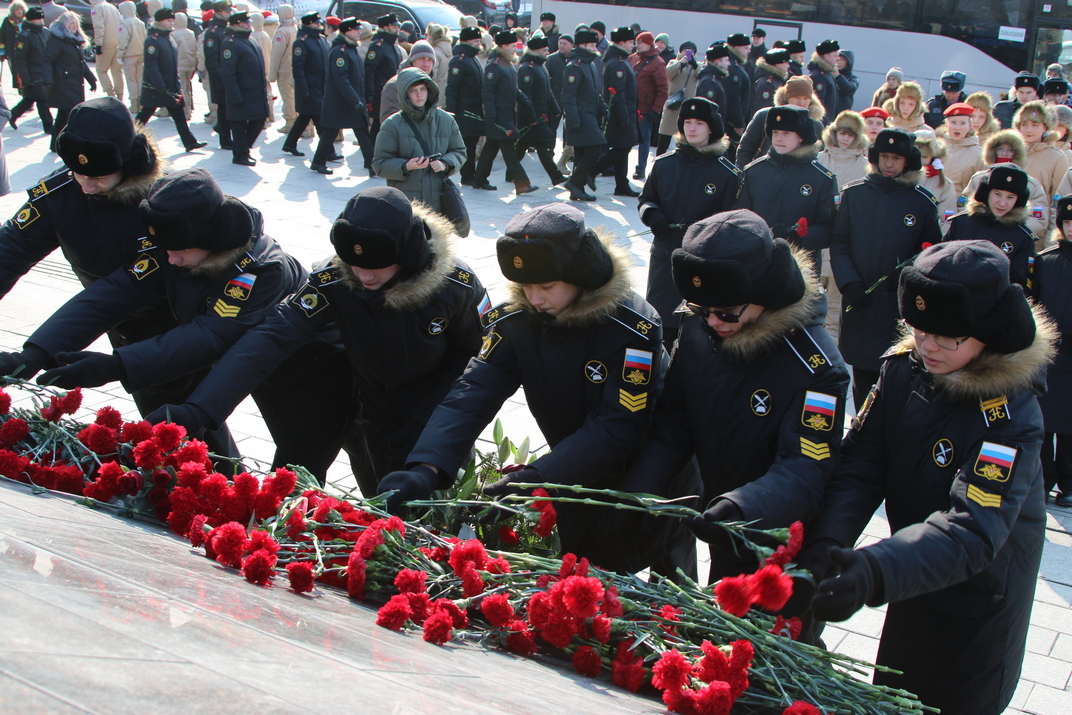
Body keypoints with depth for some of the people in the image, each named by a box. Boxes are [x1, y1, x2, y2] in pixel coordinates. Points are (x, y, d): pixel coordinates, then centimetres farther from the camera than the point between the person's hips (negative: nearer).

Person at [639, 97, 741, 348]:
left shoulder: (728, 173, -4)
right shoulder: (664, 164, 6)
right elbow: (645, 200, 16)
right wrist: (652, 215, -6)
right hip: (664, 256, 3)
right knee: (660, 322, 7)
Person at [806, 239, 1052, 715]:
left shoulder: (1009, 416, -29)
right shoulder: (904, 369, -12)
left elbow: (973, 532, -39)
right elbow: (859, 465, -15)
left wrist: (877, 572, -55)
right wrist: (828, 544, -32)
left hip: (976, 600, -5)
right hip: (912, 577, 5)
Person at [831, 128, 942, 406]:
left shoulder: (923, 202, 3)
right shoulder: (853, 194, 5)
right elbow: (839, 245, 4)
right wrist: (849, 282, -10)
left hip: (901, 307, -1)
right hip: (859, 303, 2)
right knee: (862, 376, 9)